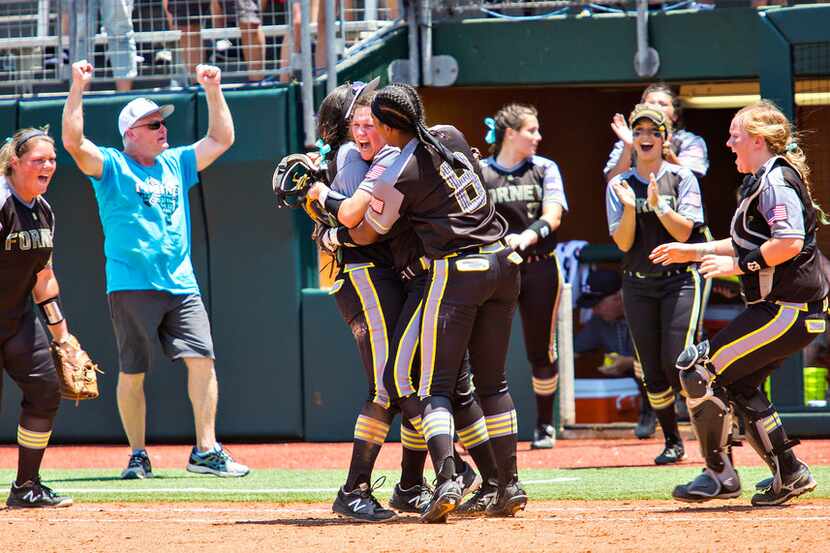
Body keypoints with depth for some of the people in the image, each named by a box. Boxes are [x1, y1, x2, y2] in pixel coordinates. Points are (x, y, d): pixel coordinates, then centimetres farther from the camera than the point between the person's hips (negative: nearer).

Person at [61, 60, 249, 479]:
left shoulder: (176, 164, 18)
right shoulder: (111, 166, 2)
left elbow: (221, 139, 22)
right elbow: (73, 141, -14)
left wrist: (213, 90, 14)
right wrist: (77, 89, -20)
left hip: (181, 287, 4)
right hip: (131, 286, -4)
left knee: (202, 359, -8)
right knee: (132, 373, -1)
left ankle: (205, 451, -5)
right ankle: (138, 456, 9)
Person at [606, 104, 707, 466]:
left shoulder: (681, 179, 0)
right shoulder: (619, 186, 5)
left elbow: (683, 232, -10)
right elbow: (623, 243, -2)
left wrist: (657, 204, -22)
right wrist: (629, 207, -18)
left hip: (679, 280, -3)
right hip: (638, 285, 3)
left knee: (676, 362, -15)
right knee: (652, 369, 2)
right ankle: (672, 442, 14)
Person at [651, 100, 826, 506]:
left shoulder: (775, 180, -15)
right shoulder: (763, 181, 17)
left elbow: (790, 241, -28)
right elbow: (750, 244, 29)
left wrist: (738, 265, -20)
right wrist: (697, 252, 25)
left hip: (787, 311, -11)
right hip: (789, 309, 11)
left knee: (699, 368, -10)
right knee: (739, 383, 20)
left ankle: (720, 475, -4)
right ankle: (789, 474, 23)